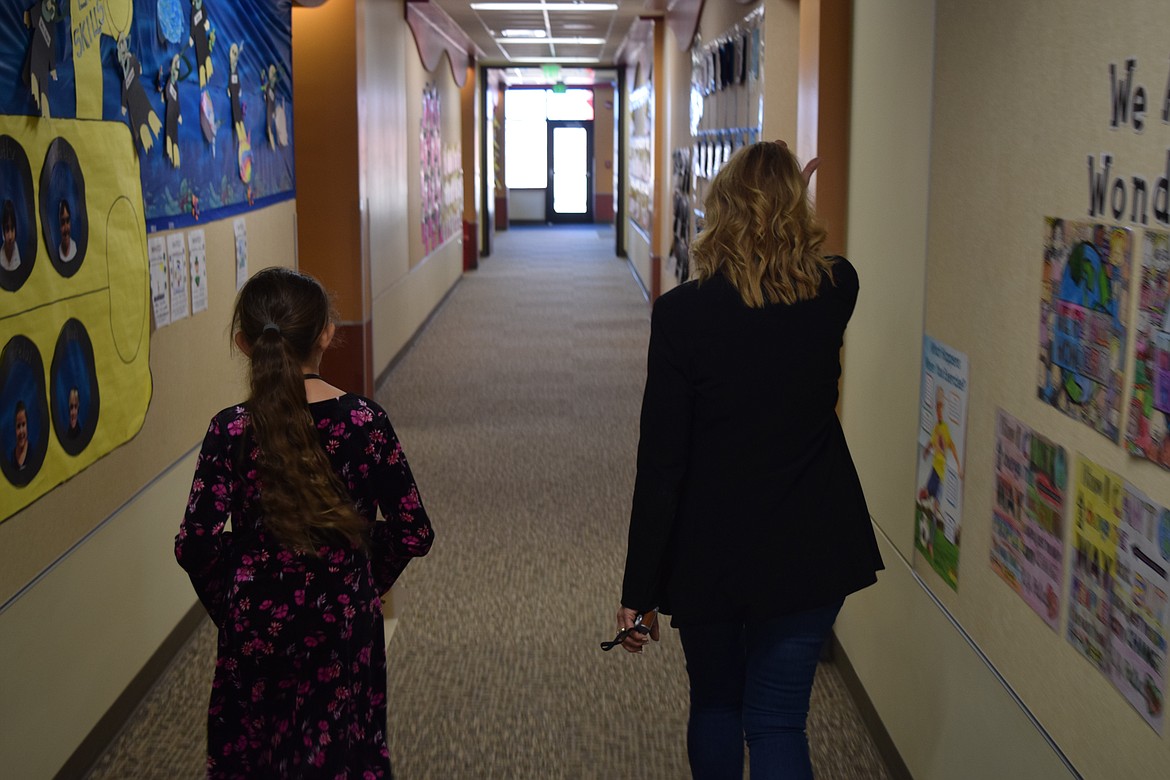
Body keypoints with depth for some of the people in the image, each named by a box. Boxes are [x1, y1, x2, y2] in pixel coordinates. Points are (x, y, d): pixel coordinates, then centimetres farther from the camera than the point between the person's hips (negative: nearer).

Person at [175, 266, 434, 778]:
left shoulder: (229, 432, -14)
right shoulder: (364, 421, -13)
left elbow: (195, 547, -15)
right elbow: (414, 534, -11)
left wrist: (229, 599, 3)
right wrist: (367, 578, 7)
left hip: (255, 625, 0)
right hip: (344, 621, 0)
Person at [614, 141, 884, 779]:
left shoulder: (680, 313, -15)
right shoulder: (835, 292, -7)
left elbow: (660, 463, -13)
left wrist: (639, 589, -6)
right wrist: (792, 212, 23)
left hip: (708, 553, -1)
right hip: (808, 550, 2)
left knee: (714, 704, 21)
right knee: (777, 721, 9)